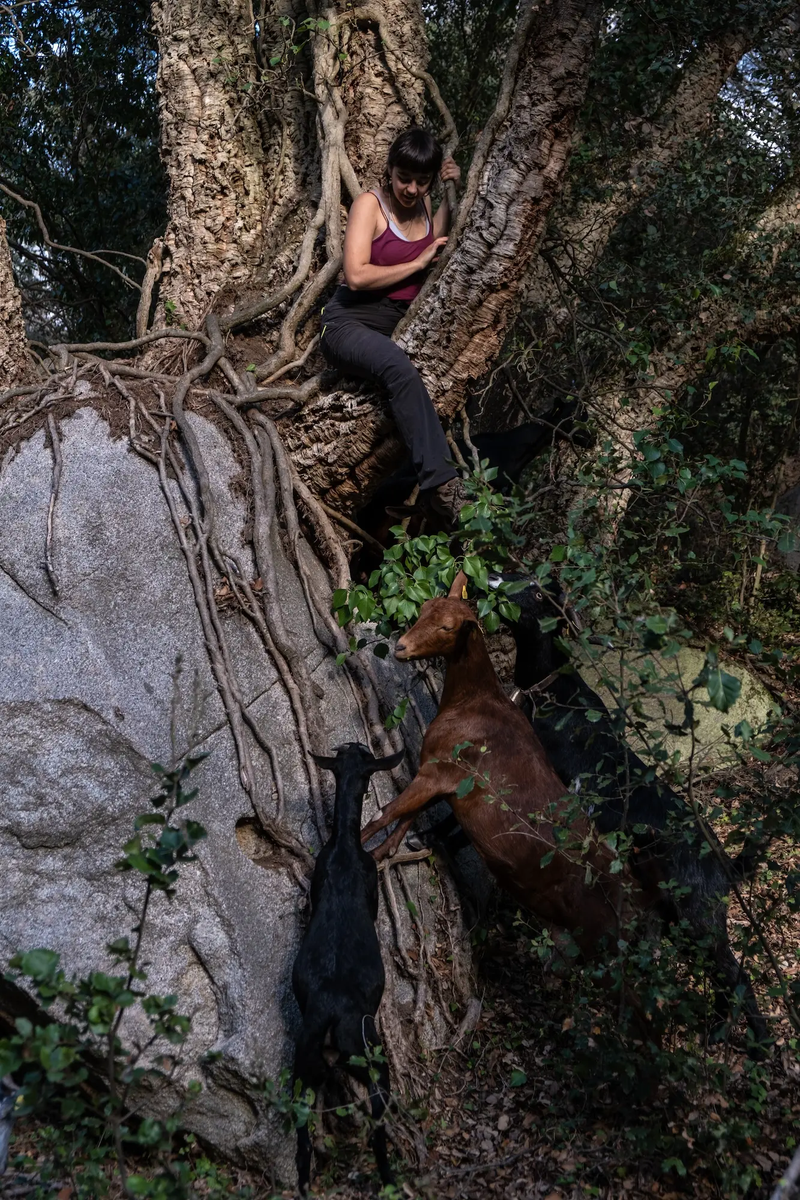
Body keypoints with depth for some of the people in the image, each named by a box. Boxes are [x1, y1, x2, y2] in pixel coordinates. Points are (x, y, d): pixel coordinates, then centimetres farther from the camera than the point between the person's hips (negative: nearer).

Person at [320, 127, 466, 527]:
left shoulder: (425, 204, 13)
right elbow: (356, 276, -16)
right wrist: (417, 263, -10)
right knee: (399, 367, -38)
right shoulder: (370, 203, -7)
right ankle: (440, 483, -45)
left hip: (397, 325, 10)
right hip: (349, 323, -10)